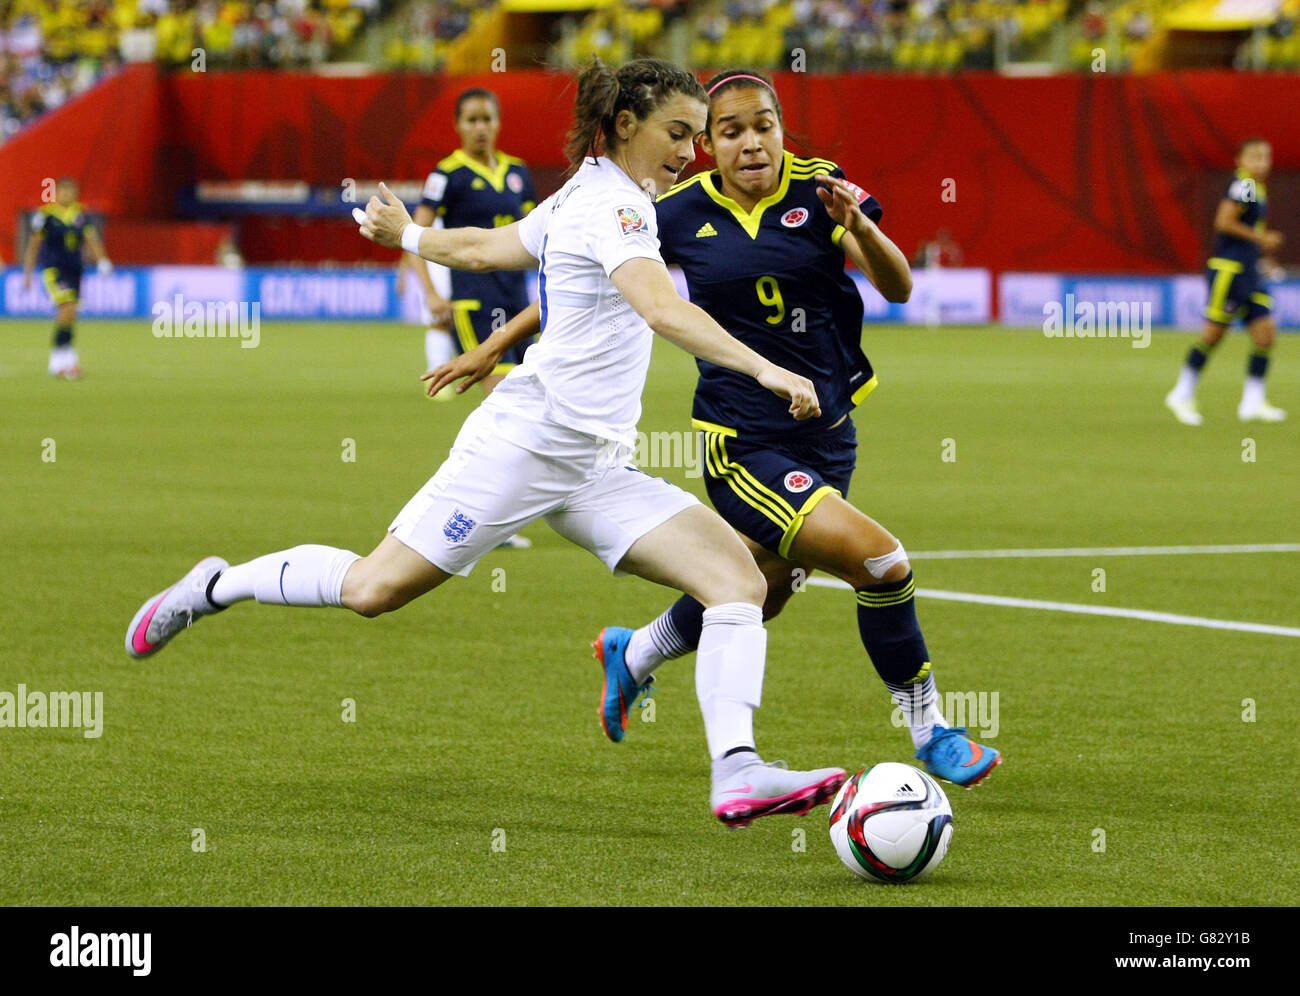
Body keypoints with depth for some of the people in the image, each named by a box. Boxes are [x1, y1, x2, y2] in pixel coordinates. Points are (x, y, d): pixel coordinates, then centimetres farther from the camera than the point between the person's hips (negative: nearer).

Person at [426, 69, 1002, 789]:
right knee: (880, 560, -19)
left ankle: (632, 654, 51)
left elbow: (898, 287, -12)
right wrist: (495, 345, 10)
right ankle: (927, 730, -1)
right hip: (743, 443, -4)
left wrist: (859, 227, -31)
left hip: (828, 433, 4)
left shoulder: (818, 191, -4)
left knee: (758, 599, 22)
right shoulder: (684, 212, -5)